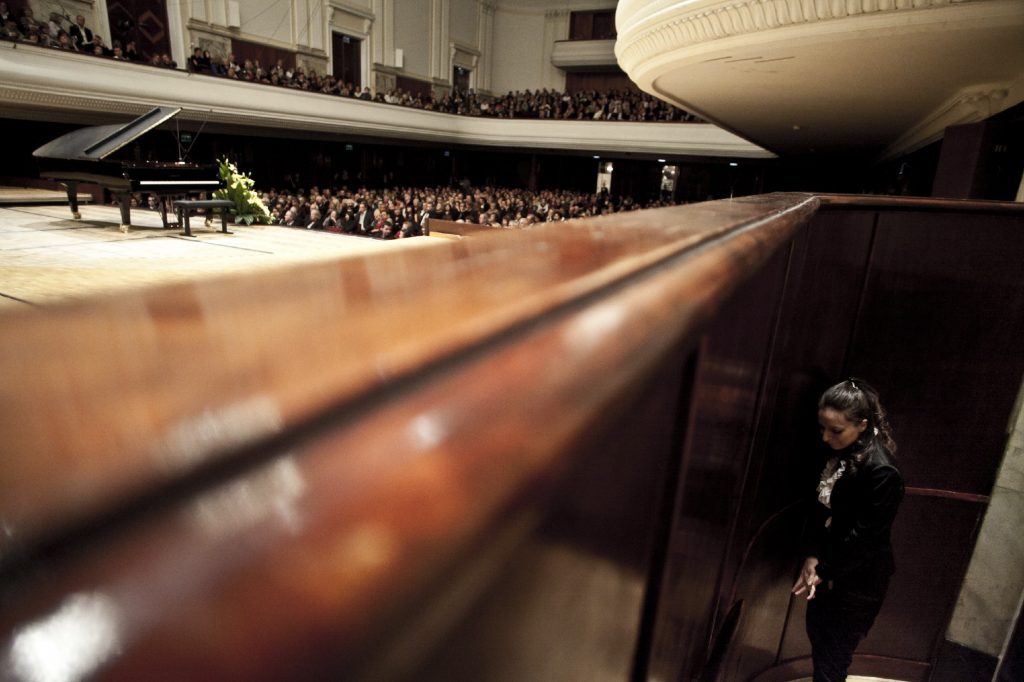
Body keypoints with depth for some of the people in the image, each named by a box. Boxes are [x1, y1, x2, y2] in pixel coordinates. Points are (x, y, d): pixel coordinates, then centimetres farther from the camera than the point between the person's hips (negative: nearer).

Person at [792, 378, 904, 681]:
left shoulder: (882, 471, -27)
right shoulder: (839, 451, -3)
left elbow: (864, 537, -22)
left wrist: (824, 571, -13)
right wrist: (813, 556, -7)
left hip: (858, 580, -7)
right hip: (829, 566, 7)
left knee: (832, 656, 8)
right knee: (817, 636, 22)